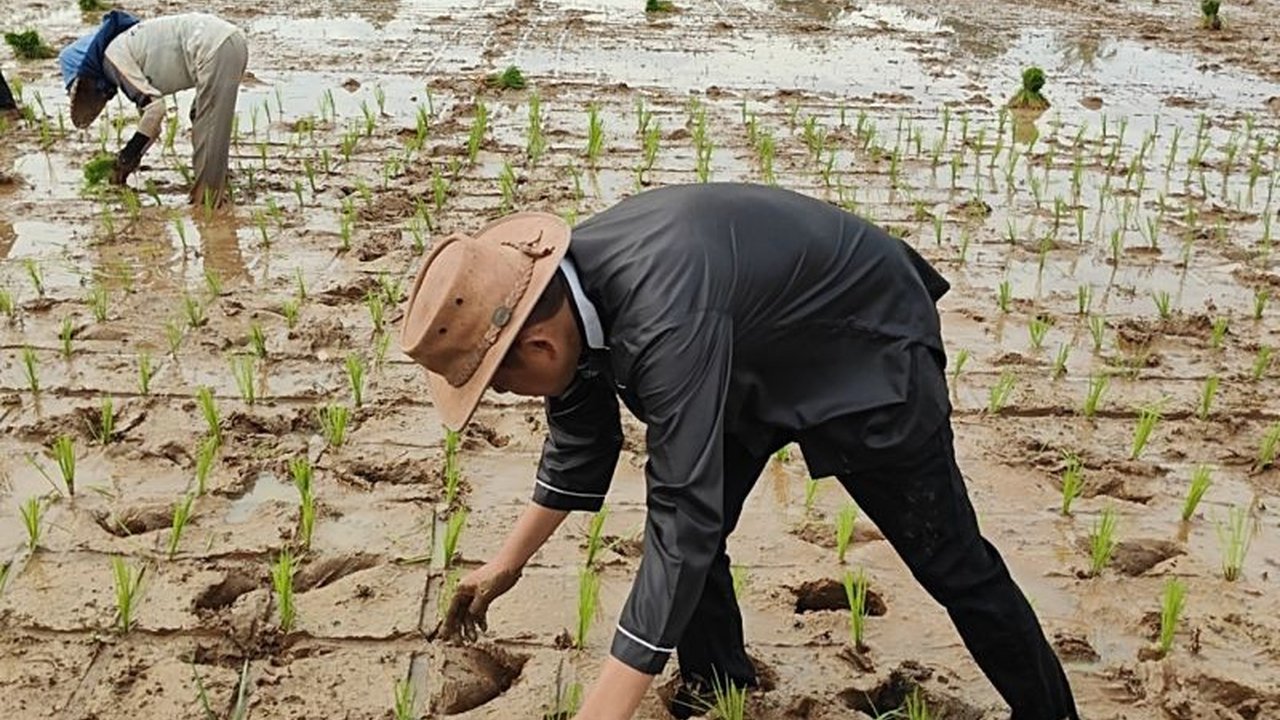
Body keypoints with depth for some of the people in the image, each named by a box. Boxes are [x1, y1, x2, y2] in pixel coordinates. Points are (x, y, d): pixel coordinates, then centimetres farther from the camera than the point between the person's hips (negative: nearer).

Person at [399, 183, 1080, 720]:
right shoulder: (562, 287, -15)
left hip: (866, 344, -7)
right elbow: (580, 441, 3)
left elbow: (685, 518, -42)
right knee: (688, 517, 3)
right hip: (761, 351, 8)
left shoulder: (665, 320, -43)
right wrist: (506, 564, 11)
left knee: (945, 554, 3)